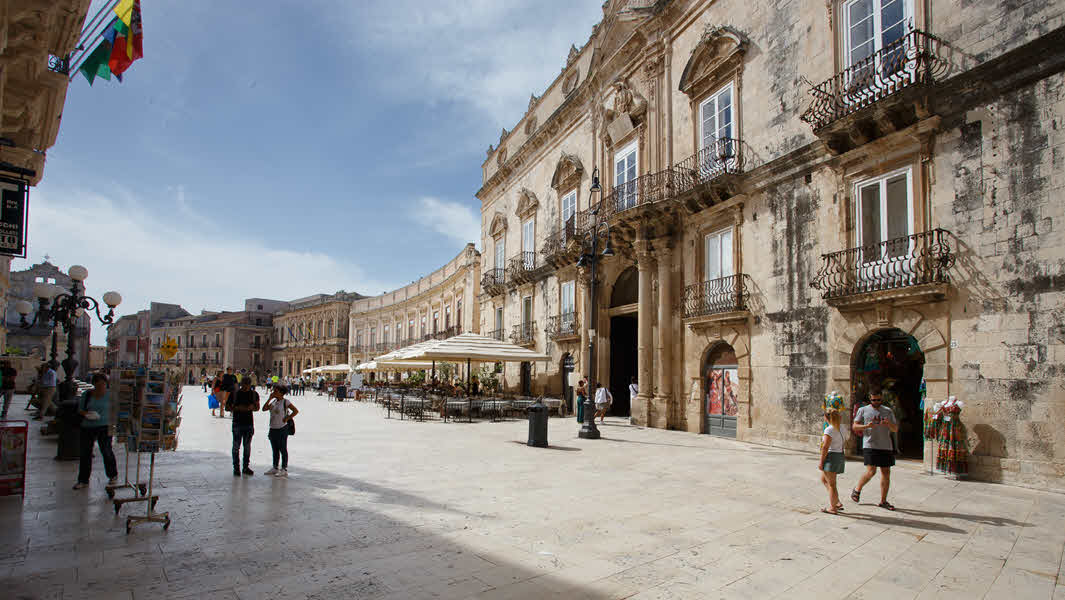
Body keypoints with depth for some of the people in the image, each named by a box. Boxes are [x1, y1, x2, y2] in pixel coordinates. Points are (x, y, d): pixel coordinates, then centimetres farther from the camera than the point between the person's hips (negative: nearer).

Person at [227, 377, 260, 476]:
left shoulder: (254, 394, 4)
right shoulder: (234, 394, -4)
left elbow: (257, 407, 10)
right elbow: (227, 407, 0)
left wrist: (252, 407, -12)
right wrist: (237, 408, -17)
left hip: (249, 423, 3)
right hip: (237, 423, -2)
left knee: (247, 446, 10)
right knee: (236, 446, 0)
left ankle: (245, 467, 19)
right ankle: (236, 468, 10)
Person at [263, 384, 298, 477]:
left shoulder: (285, 401, -10)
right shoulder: (274, 401, 11)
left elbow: (296, 411, -15)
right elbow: (264, 409, 2)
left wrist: (287, 418, -15)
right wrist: (270, 399, -3)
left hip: (282, 429, -7)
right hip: (273, 428, 7)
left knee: (283, 449, -1)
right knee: (274, 449, 15)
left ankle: (284, 469, 5)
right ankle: (275, 468, 26)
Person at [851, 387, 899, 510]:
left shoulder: (888, 411, 13)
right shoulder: (863, 410, 5)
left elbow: (895, 429, 13)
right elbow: (854, 427, 3)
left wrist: (889, 423, -9)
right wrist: (866, 426, -15)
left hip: (886, 446, 4)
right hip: (870, 445, -4)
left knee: (886, 472, 4)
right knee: (871, 471, -13)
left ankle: (883, 501, 15)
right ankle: (857, 490, 10)